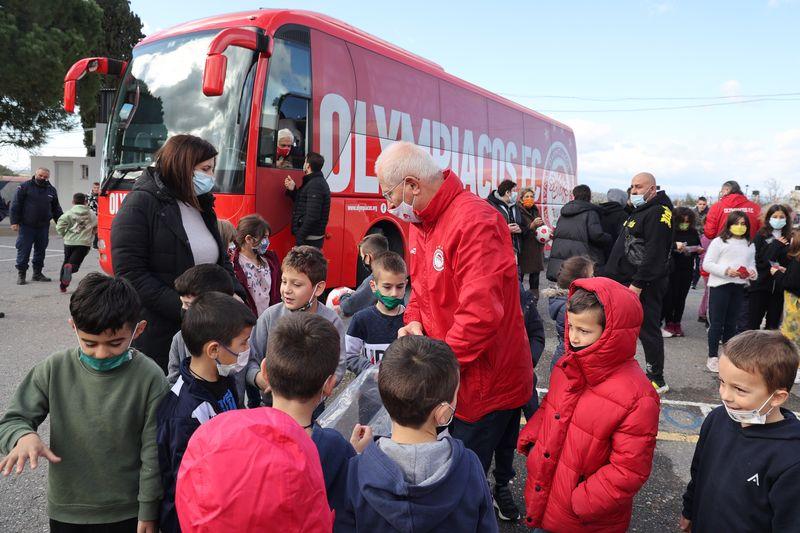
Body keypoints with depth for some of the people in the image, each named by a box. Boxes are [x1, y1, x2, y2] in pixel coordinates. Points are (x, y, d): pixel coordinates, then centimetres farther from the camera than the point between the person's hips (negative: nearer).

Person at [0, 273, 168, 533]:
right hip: (65, 512, 3)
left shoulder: (149, 378, -19)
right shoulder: (54, 369, -12)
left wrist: (148, 512, -4)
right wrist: (24, 436, -25)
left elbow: (153, 452, -11)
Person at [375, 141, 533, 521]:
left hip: (485, 380, -8)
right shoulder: (420, 222, 5)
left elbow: (481, 313, -31)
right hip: (451, 377, 8)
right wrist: (414, 321, -4)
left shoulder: (474, 222, -25)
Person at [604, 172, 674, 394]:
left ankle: (657, 380, 8)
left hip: (645, 284, -10)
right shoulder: (641, 211, 18)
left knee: (648, 330, -3)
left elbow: (654, 254, -23)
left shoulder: (657, 213, -15)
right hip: (631, 280, 10)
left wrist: (638, 284, -25)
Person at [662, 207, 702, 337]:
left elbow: (698, 247, 20)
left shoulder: (693, 232, 8)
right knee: (669, 296, 0)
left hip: (687, 270, 4)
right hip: (671, 269, -4)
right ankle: (669, 323, 11)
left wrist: (699, 250, -2)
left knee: (681, 297, 7)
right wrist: (675, 245, -29)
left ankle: (677, 323, 17)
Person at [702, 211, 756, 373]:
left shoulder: (750, 245, 14)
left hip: (739, 287, 5)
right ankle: (712, 357, 6)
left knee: (731, 323, 11)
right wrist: (725, 271, -19)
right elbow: (707, 264, -7)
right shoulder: (719, 241, -2)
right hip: (720, 285, -5)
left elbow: (751, 264, 21)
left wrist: (752, 272, -2)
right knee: (716, 323, -1)